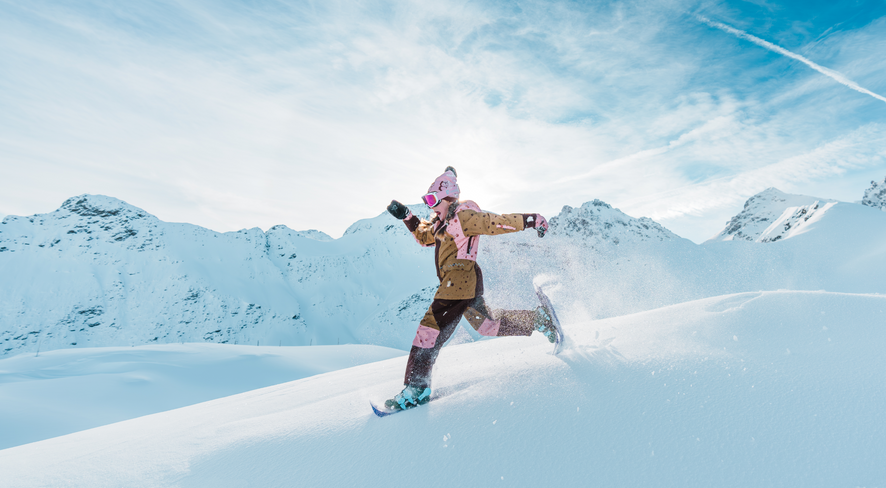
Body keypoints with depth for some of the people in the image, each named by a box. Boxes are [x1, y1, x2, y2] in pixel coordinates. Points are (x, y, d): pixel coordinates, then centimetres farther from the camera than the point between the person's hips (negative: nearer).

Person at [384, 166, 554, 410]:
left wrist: (530, 220, -21)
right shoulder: (444, 221, 17)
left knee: (430, 330, -10)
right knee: (488, 325, 19)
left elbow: (497, 223, -14)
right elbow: (425, 236, 30)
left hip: (459, 282, -10)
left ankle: (416, 388, -5)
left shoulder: (464, 216, -11)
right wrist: (407, 217, 19)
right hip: (466, 283, 10)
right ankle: (538, 320, 25)